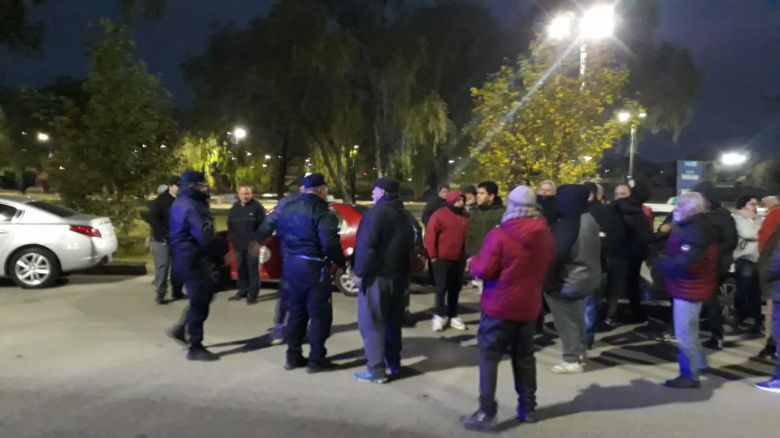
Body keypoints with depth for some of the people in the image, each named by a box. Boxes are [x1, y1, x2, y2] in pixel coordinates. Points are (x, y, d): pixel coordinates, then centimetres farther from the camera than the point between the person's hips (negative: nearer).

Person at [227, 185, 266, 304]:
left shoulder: (257, 207, -6)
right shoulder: (235, 208, 12)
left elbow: (263, 225, -7)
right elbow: (230, 225, 19)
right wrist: (232, 239, 9)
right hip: (239, 245, 6)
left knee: (253, 270, -3)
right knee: (241, 269, 13)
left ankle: (253, 294, 1)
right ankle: (242, 291, 25)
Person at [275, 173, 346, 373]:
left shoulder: (288, 208, 8)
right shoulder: (321, 212, -18)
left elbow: (280, 232, 17)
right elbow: (329, 244, -24)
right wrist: (342, 262, -10)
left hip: (291, 264, 8)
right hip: (313, 267, -7)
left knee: (296, 311, 17)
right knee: (319, 314, 4)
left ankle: (293, 356, 22)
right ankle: (316, 359, 8)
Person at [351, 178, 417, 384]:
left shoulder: (377, 212, -13)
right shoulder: (406, 216, 14)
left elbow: (366, 246, -19)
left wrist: (359, 272, -13)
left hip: (376, 275, -8)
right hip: (399, 276, 9)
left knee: (371, 324, -3)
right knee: (392, 321, 17)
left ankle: (376, 370, -2)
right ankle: (393, 364, 24)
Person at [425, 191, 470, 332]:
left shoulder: (465, 216, 7)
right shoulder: (440, 214, -8)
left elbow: (467, 236, 13)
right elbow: (430, 235, -10)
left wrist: (465, 255, 8)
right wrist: (433, 255, -11)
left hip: (459, 259, 5)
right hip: (442, 258, -5)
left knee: (455, 288, 10)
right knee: (442, 287, -1)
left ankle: (453, 316, 19)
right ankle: (439, 315, 9)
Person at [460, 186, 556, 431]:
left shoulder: (499, 234, -17)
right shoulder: (546, 235, 3)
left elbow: (484, 270, -17)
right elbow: (547, 266, 16)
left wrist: (472, 262, 2)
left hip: (500, 306, -6)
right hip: (529, 305, 6)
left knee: (489, 357, 2)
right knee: (524, 357, 17)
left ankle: (486, 413, 2)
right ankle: (527, 408, 25)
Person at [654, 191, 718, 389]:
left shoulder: (696, 232, -25)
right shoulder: (691, 227, 10)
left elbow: (681, 264, -32)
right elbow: (674, 252, 13)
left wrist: (660, 262, -16)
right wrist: (663, 259, -5)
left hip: (689, 287, -11)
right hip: (690, 285, 11)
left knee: (685, 334, -1)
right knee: (689, 330, 24)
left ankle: (690, 376, 9)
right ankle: (699, 364, 39)